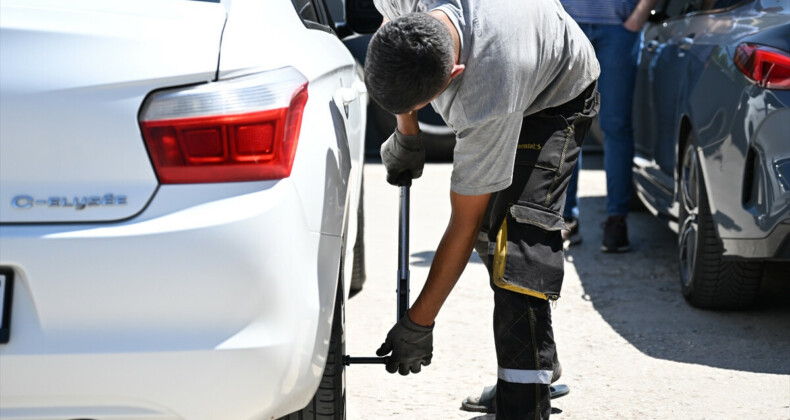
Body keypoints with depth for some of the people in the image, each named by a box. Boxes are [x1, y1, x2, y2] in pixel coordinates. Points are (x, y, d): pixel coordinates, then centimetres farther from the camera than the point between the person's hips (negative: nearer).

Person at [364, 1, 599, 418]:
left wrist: (418, 324, -25)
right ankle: (541, 366, 26)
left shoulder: (490, 103, -45)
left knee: (518, 244, -22)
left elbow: (464, 224, -33)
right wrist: (405, 133, -5)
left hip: (556, 98, -7)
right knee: (488, 230, 9)